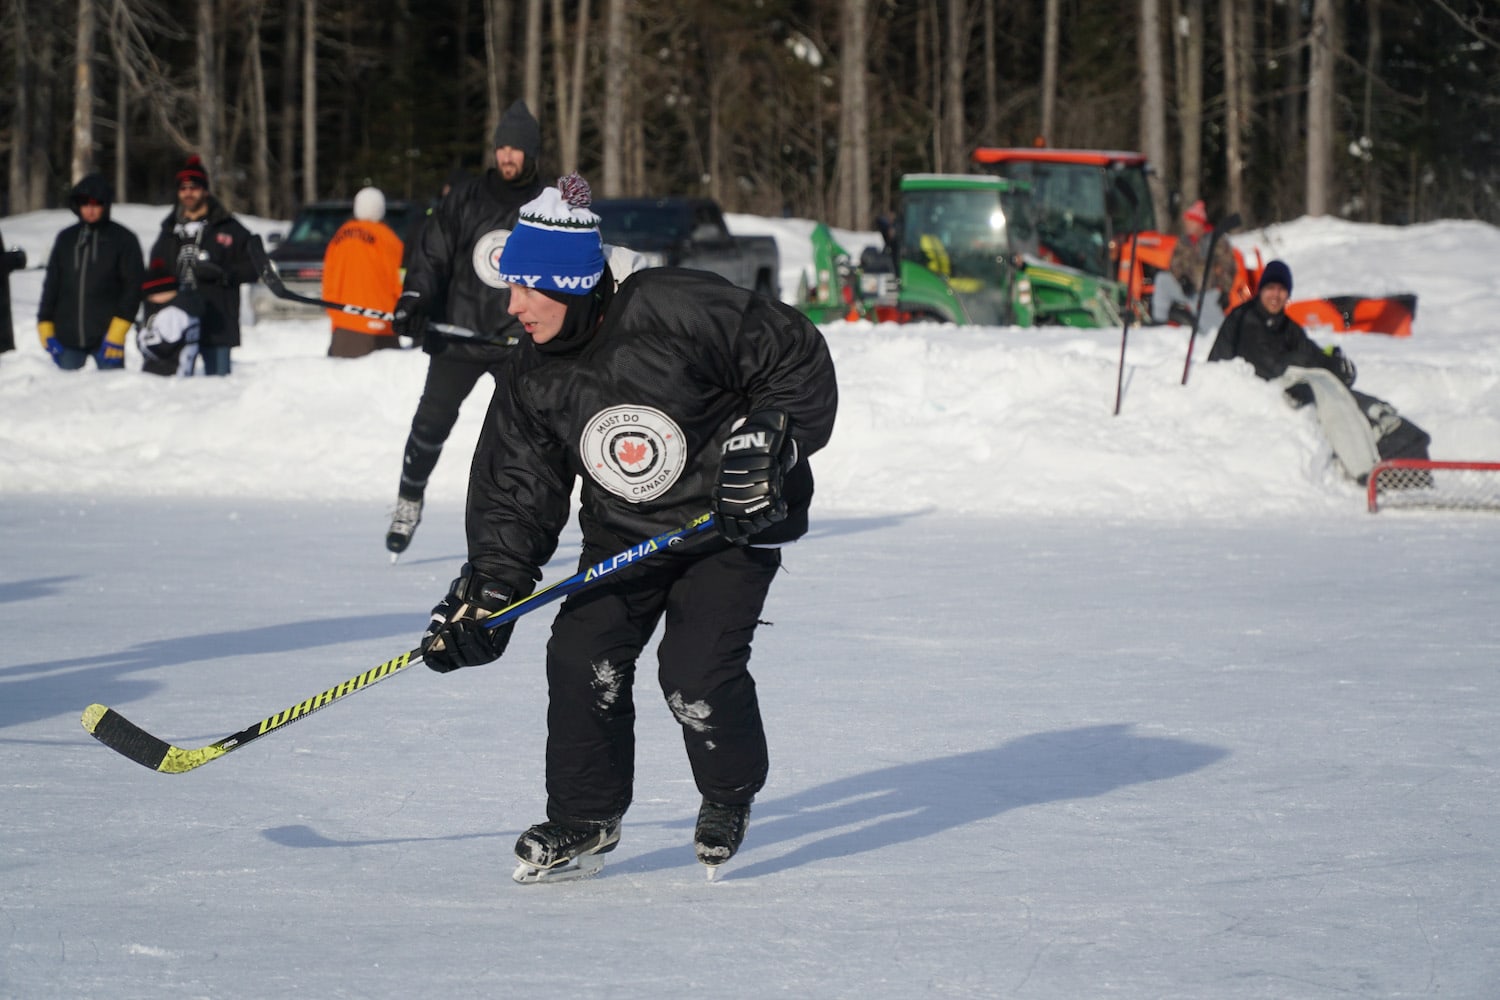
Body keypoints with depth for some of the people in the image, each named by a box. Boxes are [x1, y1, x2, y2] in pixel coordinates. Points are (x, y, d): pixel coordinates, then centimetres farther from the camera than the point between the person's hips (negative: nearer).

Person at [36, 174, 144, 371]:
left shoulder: (124, 240, 1)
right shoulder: (66, 239, 12)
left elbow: (132, 287, -2)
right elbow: (51, 285, 15)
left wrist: (117, 333, -10)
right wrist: (46, 329, 7)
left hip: (106, 338, -3)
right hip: (67, 339, 3)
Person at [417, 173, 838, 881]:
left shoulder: (676, 311, -24)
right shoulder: (534, 382, -5)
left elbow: (797, 359, -16)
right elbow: (515, 492, -1)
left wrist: (769, 443, -22)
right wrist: (486, 591, -12)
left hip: (733, 524, -6)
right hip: (623, 532, 6)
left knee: (697, 671, -17)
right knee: (582, 656, -10)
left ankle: (730, 796, 14)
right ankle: (584, 819, 10)